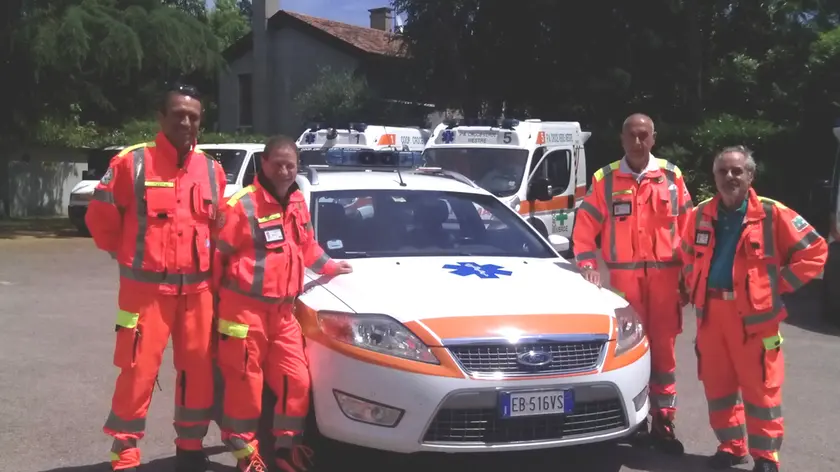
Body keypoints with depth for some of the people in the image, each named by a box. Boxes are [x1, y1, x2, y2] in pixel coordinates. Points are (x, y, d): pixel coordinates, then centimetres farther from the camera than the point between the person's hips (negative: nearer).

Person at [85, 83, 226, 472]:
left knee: (198, 370, 10)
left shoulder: (212, 170, 6)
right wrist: (130, 255, 8)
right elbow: (99, 217, 0)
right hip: (146, 288, -4)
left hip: (197, 288, 4)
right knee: (138, 371, -3)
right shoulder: (131, 163, -8)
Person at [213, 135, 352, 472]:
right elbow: (216, 252, -10)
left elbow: (306, 245, 28)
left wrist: (329, 267, 24)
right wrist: (214, 296, -7)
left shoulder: (297, 202, 12)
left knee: (296, 379, 8)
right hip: (245, 310, -7)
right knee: (245, 383, 1)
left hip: (283, 310, 7)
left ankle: (286, 444, 24)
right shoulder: (242, 205, -14)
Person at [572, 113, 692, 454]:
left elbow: (687, 226, 8)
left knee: (664, 348, 3)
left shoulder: (671, 176, 6)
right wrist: (587, 265, -7)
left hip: (664, 274, 1)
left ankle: (663, 422, 11)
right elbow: (585, 226, 4)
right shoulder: (605, 179, 4)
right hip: (624, 275, -1)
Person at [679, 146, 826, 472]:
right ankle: (730, 446, 26)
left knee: (760, 388, 2)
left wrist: (779, 285, -6)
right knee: (717, 385, 11)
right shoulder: (701, 215, 6)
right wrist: (695, 289, 12)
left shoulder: (772, 215, -8)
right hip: (710, 313, 4)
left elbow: (814, 251, -6)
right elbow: (687, 255, 23)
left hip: (754, 314, -4)